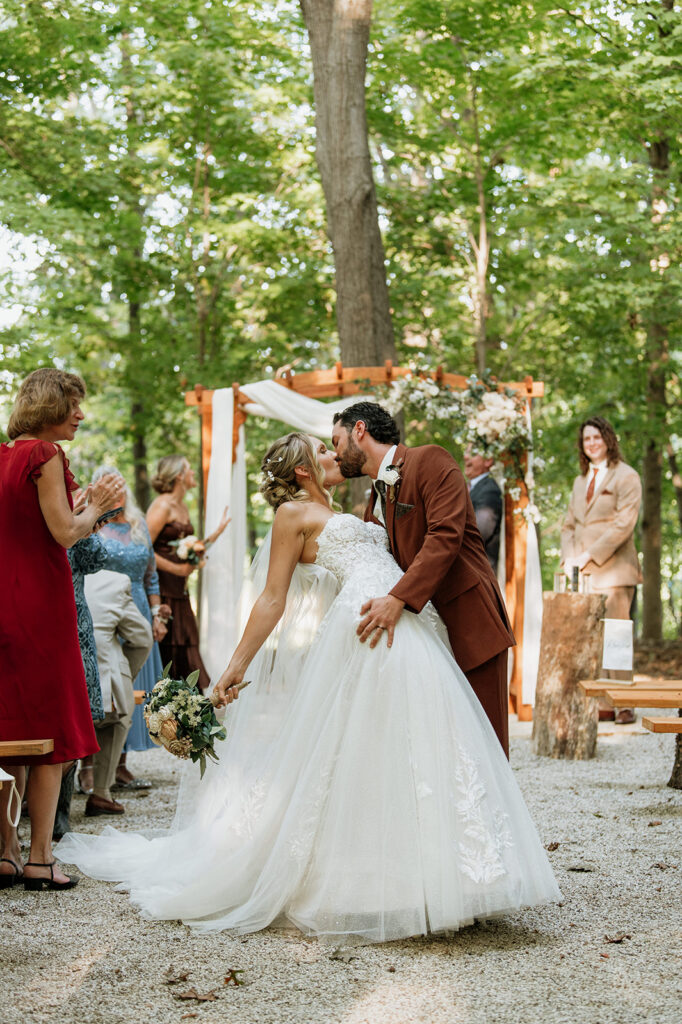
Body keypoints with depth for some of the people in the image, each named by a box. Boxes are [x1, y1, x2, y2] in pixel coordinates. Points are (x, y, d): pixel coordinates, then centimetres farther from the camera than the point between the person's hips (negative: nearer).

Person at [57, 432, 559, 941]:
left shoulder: (341, 520, 31)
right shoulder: (294, 513, 6)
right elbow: (273, 599, 2)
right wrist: (238, 665, -3)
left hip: (410, 637, 8)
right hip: (367, 631, -8)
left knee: (404, 756, 2)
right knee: (361, 753, -13)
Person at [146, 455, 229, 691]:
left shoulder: (182, 507, 16)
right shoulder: (162, 506, -11)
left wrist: (218, 530, 16)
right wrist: (178, 569, -15)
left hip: (179, 591, 9)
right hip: (162, 588, -9)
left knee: (186, 648, 6)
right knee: (167, 651, -7)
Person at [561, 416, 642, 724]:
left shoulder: (626, 477, 0)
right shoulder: (580, 481, 22)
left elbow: (624, 524, -9)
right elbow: (569, 524, 22)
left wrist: (590, 556, -13)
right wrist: (569, 558, 3)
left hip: (613, 570, -6)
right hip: (583, 572, 6)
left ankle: (624, 705, -3)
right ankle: (602, 706, 4)